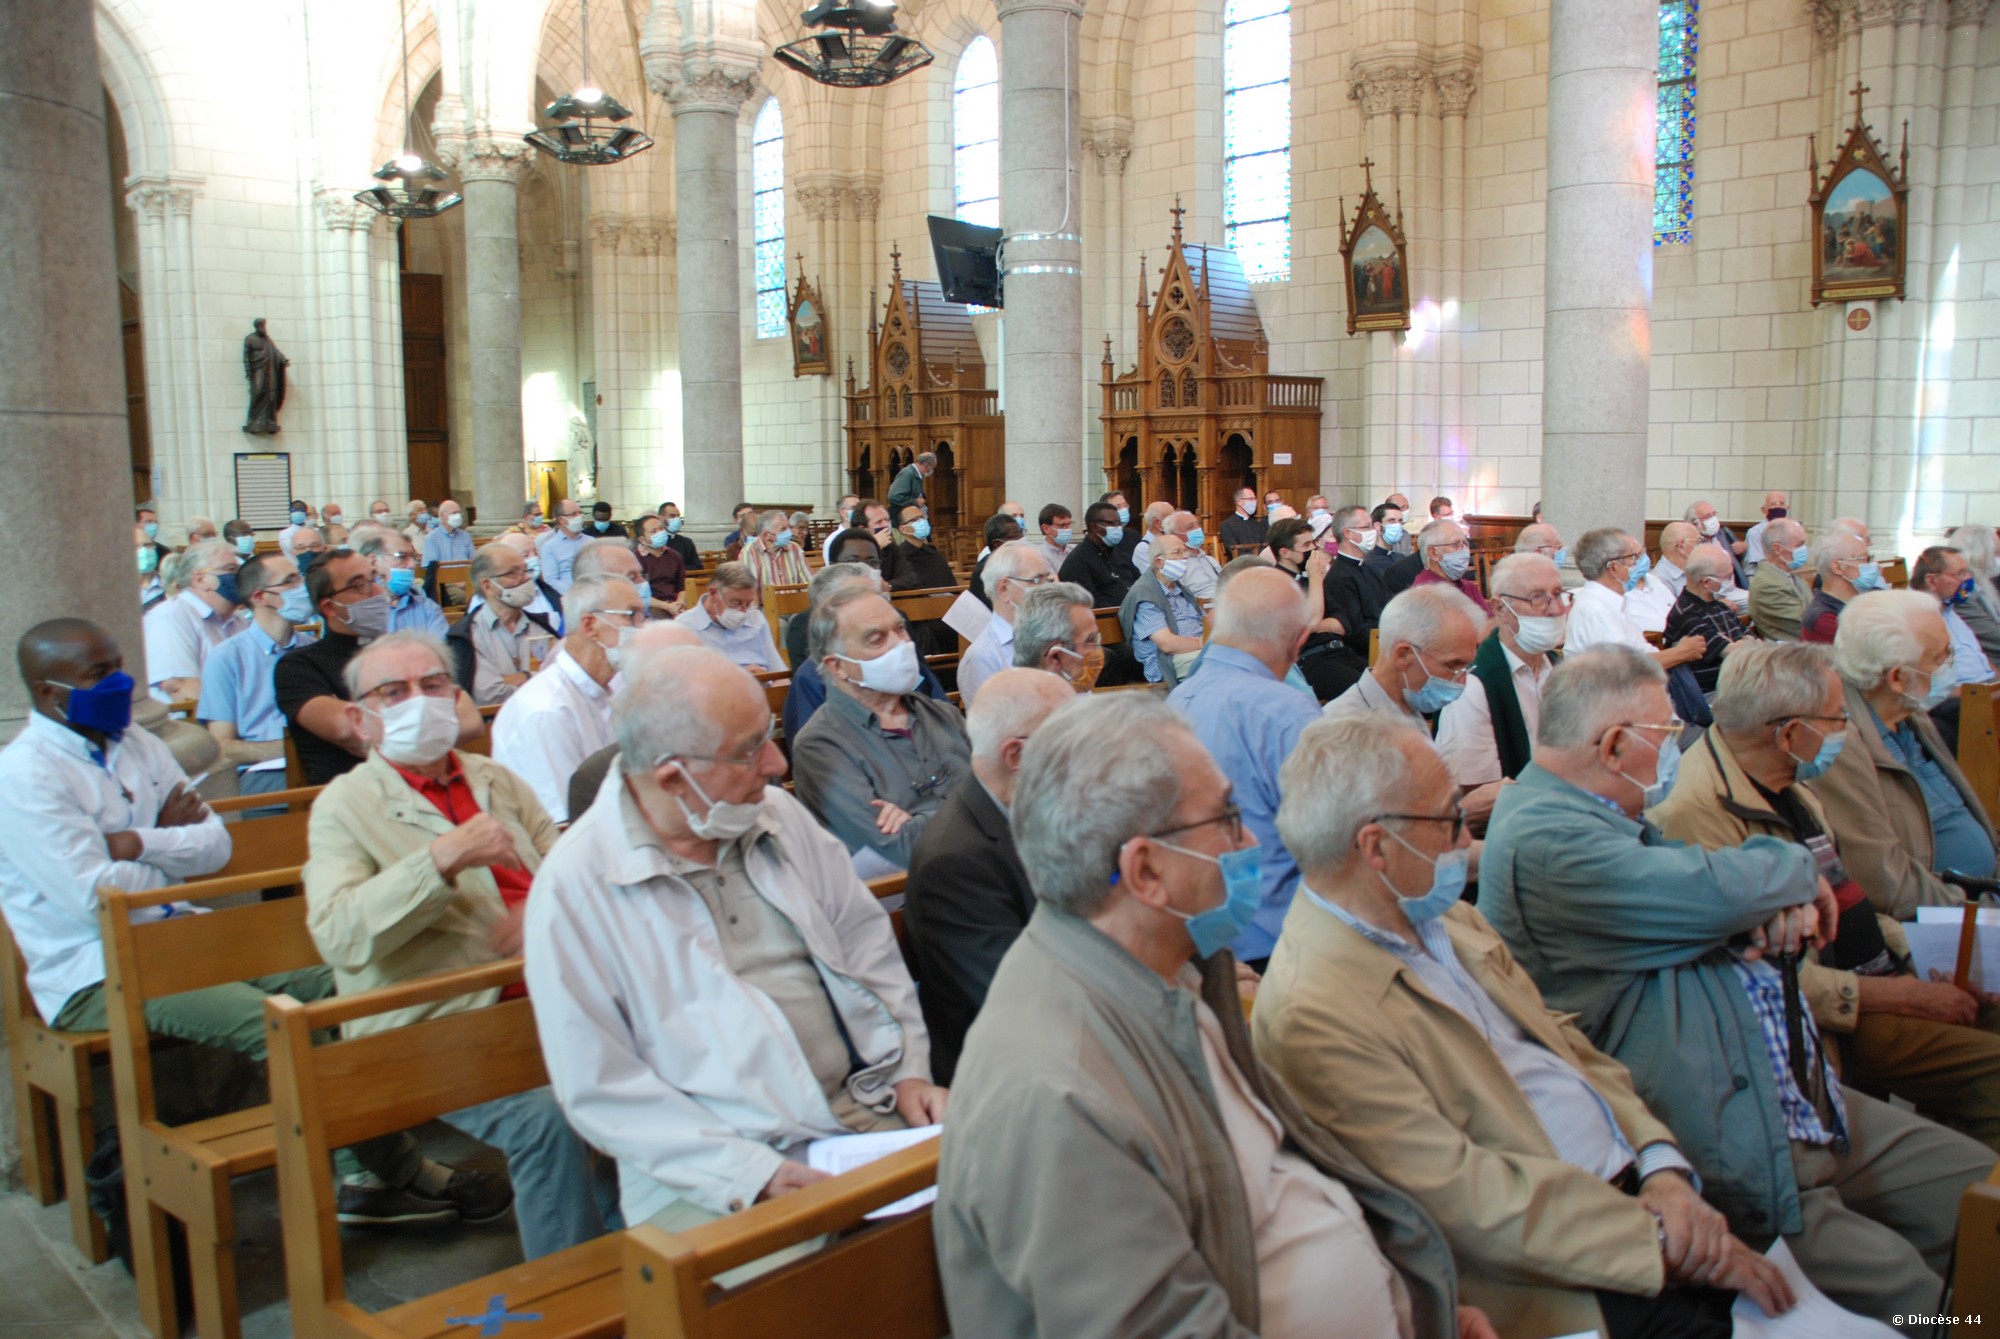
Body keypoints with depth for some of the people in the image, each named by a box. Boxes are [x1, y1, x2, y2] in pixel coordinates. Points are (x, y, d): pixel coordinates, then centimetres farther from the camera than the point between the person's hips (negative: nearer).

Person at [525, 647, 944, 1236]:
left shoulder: (779, 814, 8)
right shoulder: (576, 886, -9)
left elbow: (864, 937, 16)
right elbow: (599, 1087, -9)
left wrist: (908, 1071, 3)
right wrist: (751, 1175, -16)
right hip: (706, 1170, -5)